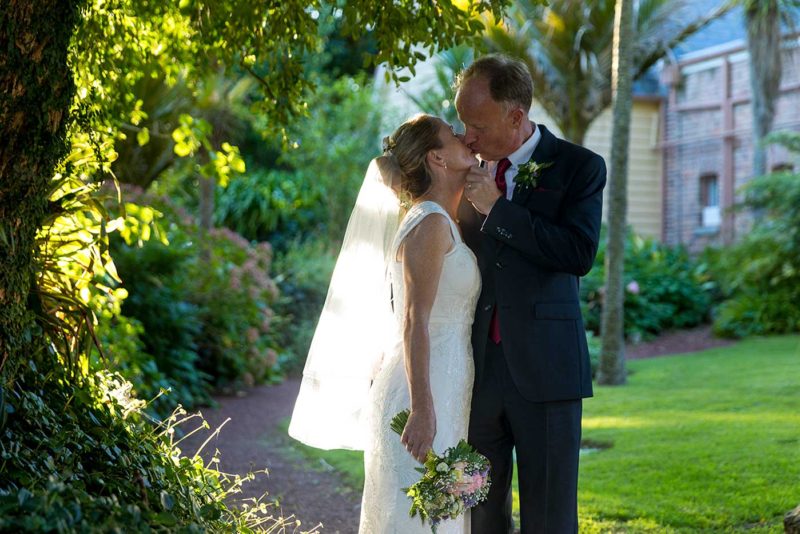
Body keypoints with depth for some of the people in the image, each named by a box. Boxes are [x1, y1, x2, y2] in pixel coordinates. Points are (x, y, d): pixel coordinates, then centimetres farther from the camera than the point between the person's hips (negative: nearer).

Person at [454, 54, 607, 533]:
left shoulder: (579, 167, -2)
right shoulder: (474, 171, 11)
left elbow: (579, 253, -16)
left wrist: (497, 209, -15)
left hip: (543, 367, -4)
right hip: (479, 365, 4)